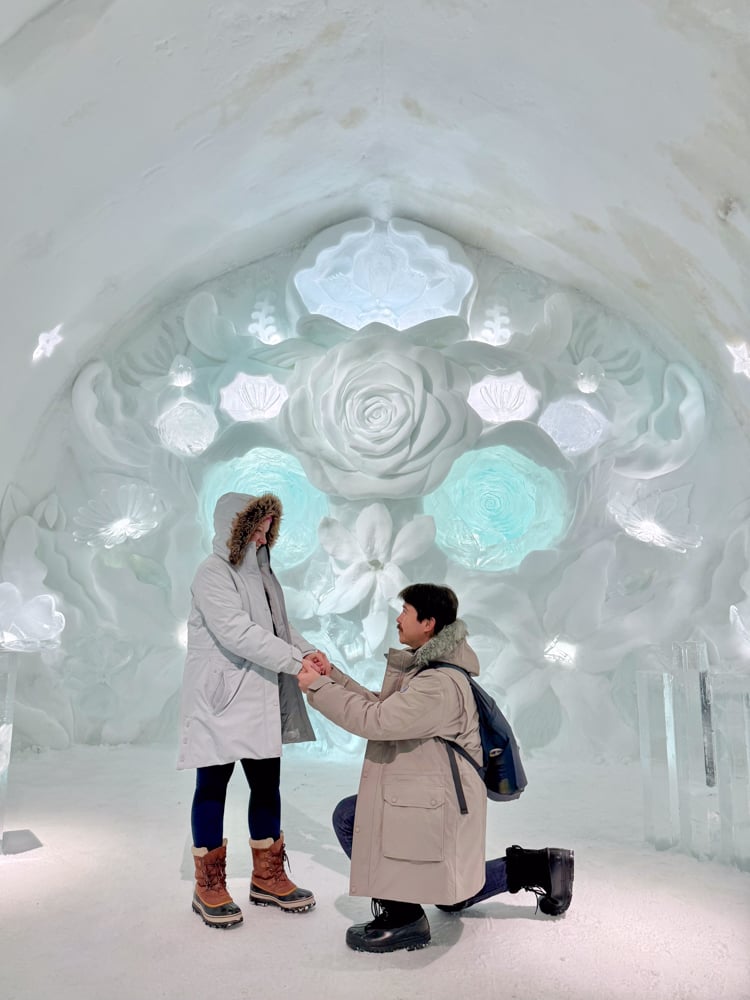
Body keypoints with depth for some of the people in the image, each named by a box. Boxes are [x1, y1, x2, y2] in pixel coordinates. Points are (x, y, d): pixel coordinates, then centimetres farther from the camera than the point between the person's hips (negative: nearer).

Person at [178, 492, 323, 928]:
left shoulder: (260, 572, 11)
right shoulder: (213, 574, -14)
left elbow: (279, 625, 13)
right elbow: (238, 634, -24)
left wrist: (307, 650, -6)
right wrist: (295, 662, -24)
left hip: (260, 700, 7)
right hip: (219, 700, -7)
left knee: (267, 785, 13)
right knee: (213, 786, 6)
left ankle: (268, 878, 28)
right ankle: (209, 888, 21)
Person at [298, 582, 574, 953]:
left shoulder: (439, 685, -29)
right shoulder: (424, 666, 3)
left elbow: (374, 721, -32)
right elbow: (382, 708, 7)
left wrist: (317, 688, -22)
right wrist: (332, 676, 1)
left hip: (438, 804, -10)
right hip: (436, 796, 10)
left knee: (348, 815, -10)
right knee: (452, 898, 24)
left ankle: (401, 916, -1)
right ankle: (537, 868, 27)